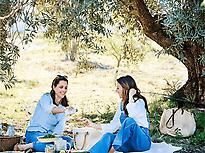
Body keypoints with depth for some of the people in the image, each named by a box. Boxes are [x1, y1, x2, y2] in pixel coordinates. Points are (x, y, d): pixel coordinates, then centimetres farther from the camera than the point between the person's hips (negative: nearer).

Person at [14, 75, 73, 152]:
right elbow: (50, 109, -29)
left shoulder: (63, 107, 11)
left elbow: (60, 126, -2)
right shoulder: (46, 97, -5)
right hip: (34, 134, -6)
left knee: (69, 140, -23)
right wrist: (64, 110, -50)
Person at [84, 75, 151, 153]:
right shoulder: (121, 104, 15)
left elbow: (132, 115, -30)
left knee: (129, 121, -35)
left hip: (142, 140, -6)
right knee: (108, 136, -25)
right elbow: (113, 126, 16)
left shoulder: (139, 102, -7)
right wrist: (93, 125, 10)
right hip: (128, 142, 6)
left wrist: (130, 97, -16)